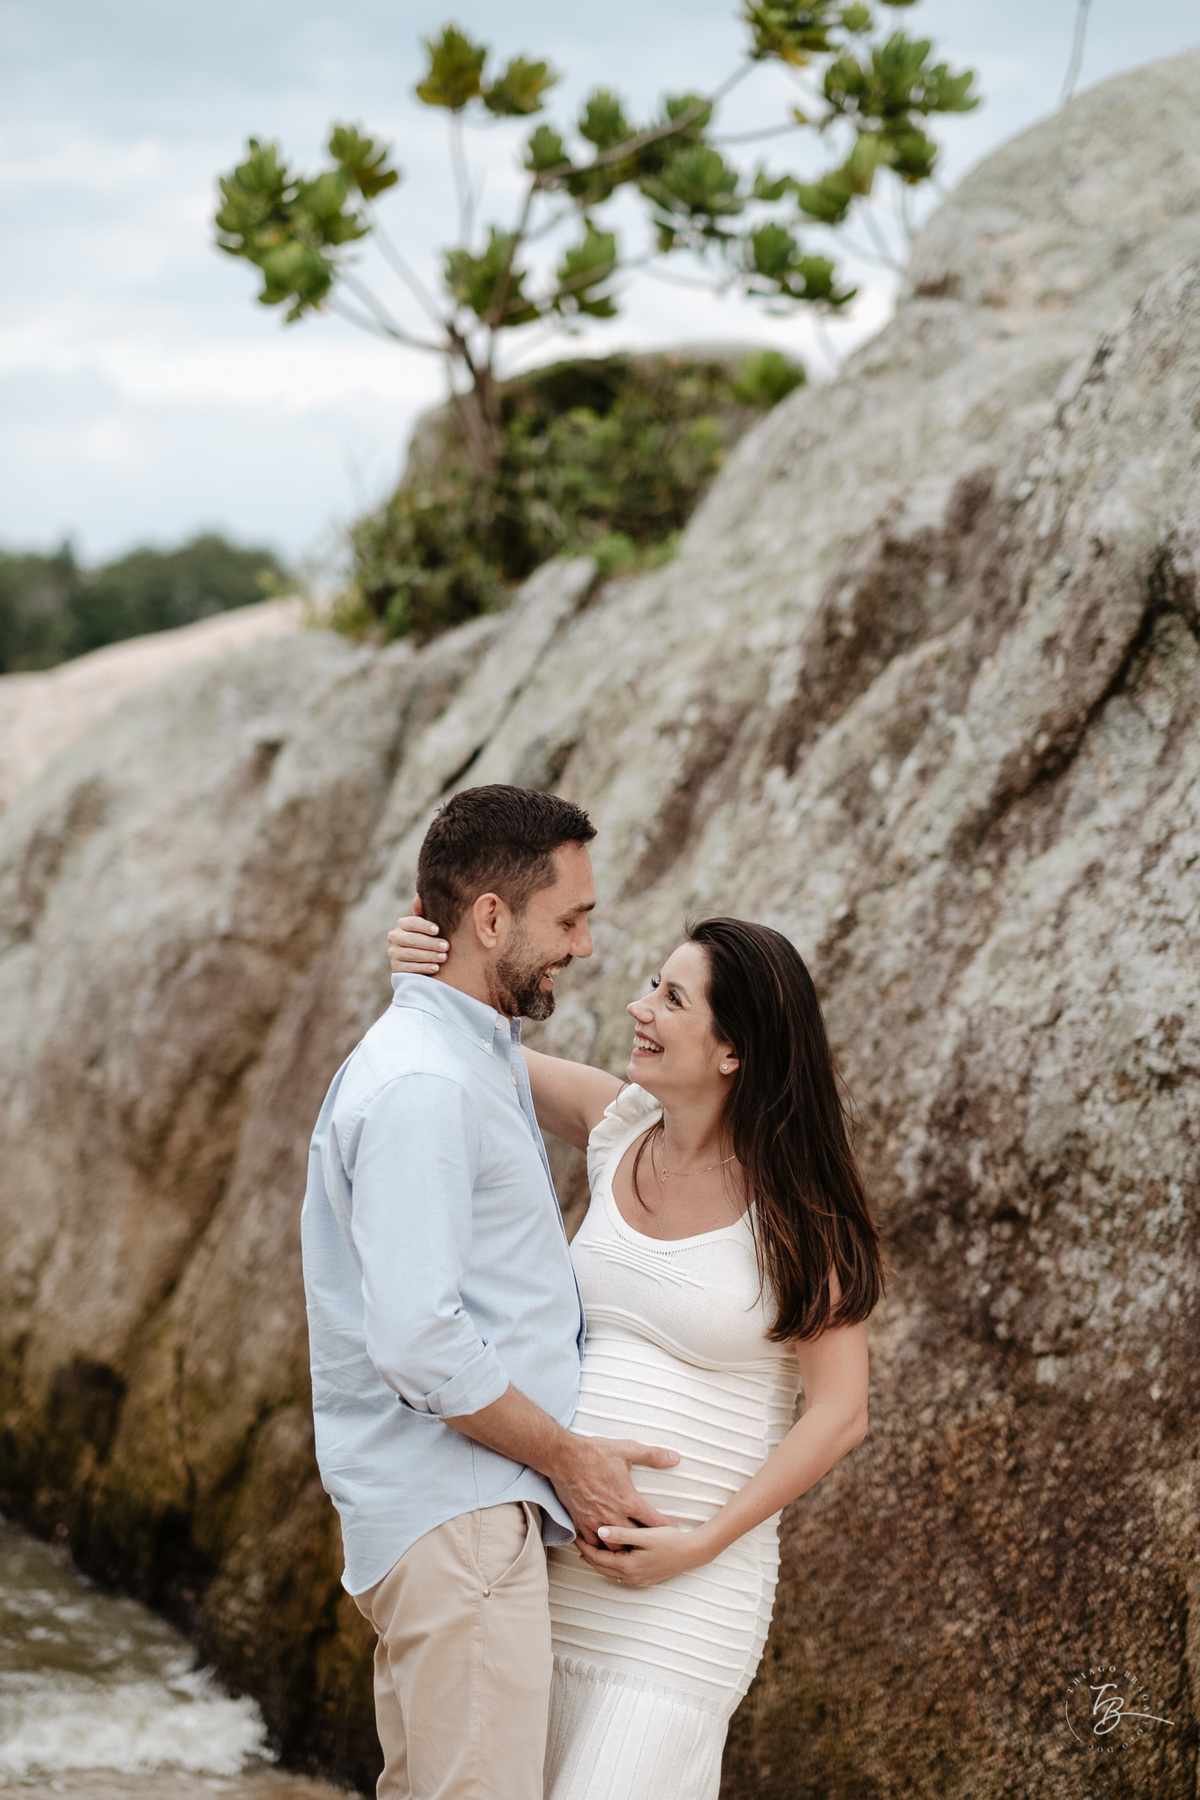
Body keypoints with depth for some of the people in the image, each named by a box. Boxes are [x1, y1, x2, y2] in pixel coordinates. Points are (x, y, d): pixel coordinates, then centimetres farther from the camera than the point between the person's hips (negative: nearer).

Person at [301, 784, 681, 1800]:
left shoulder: (478, 1059, 16)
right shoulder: (420, 1086, -18)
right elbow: (417, 1344, -24)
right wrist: (568, 1458, -12)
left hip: (471, 1513, 11)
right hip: (455, 1519, -11)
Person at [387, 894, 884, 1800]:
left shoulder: (797, 1212, -10)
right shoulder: (619, 1124, 4)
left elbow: (840, 1413, -9)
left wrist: (702, 1543, -14)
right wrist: (428, 960, -6)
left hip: (687, 1588, -5)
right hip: (554, 1551, 5)